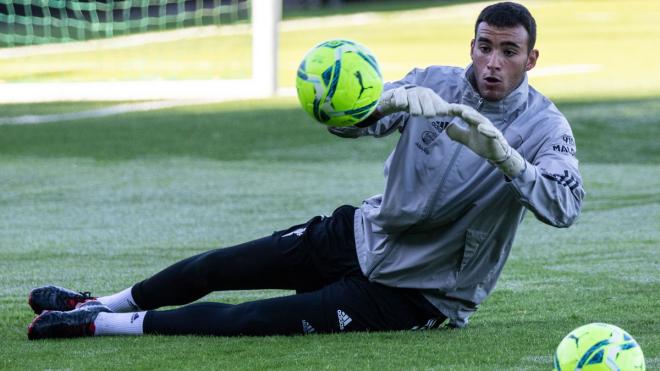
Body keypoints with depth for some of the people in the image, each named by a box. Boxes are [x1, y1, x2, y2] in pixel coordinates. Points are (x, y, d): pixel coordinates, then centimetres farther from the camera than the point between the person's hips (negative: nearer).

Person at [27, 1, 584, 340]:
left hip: (411, 294, -5)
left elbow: (565, 207, -34)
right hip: (361, 236, 5)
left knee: (251, 320, -16)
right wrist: (395, 99, -34)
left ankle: (99, 324, -7)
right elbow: (348, 120, -12)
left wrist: (500, 153, -47)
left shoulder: (544, 127, -18)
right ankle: (102, 305, 32)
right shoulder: (435, 84, -4)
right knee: (217, 266, 7)